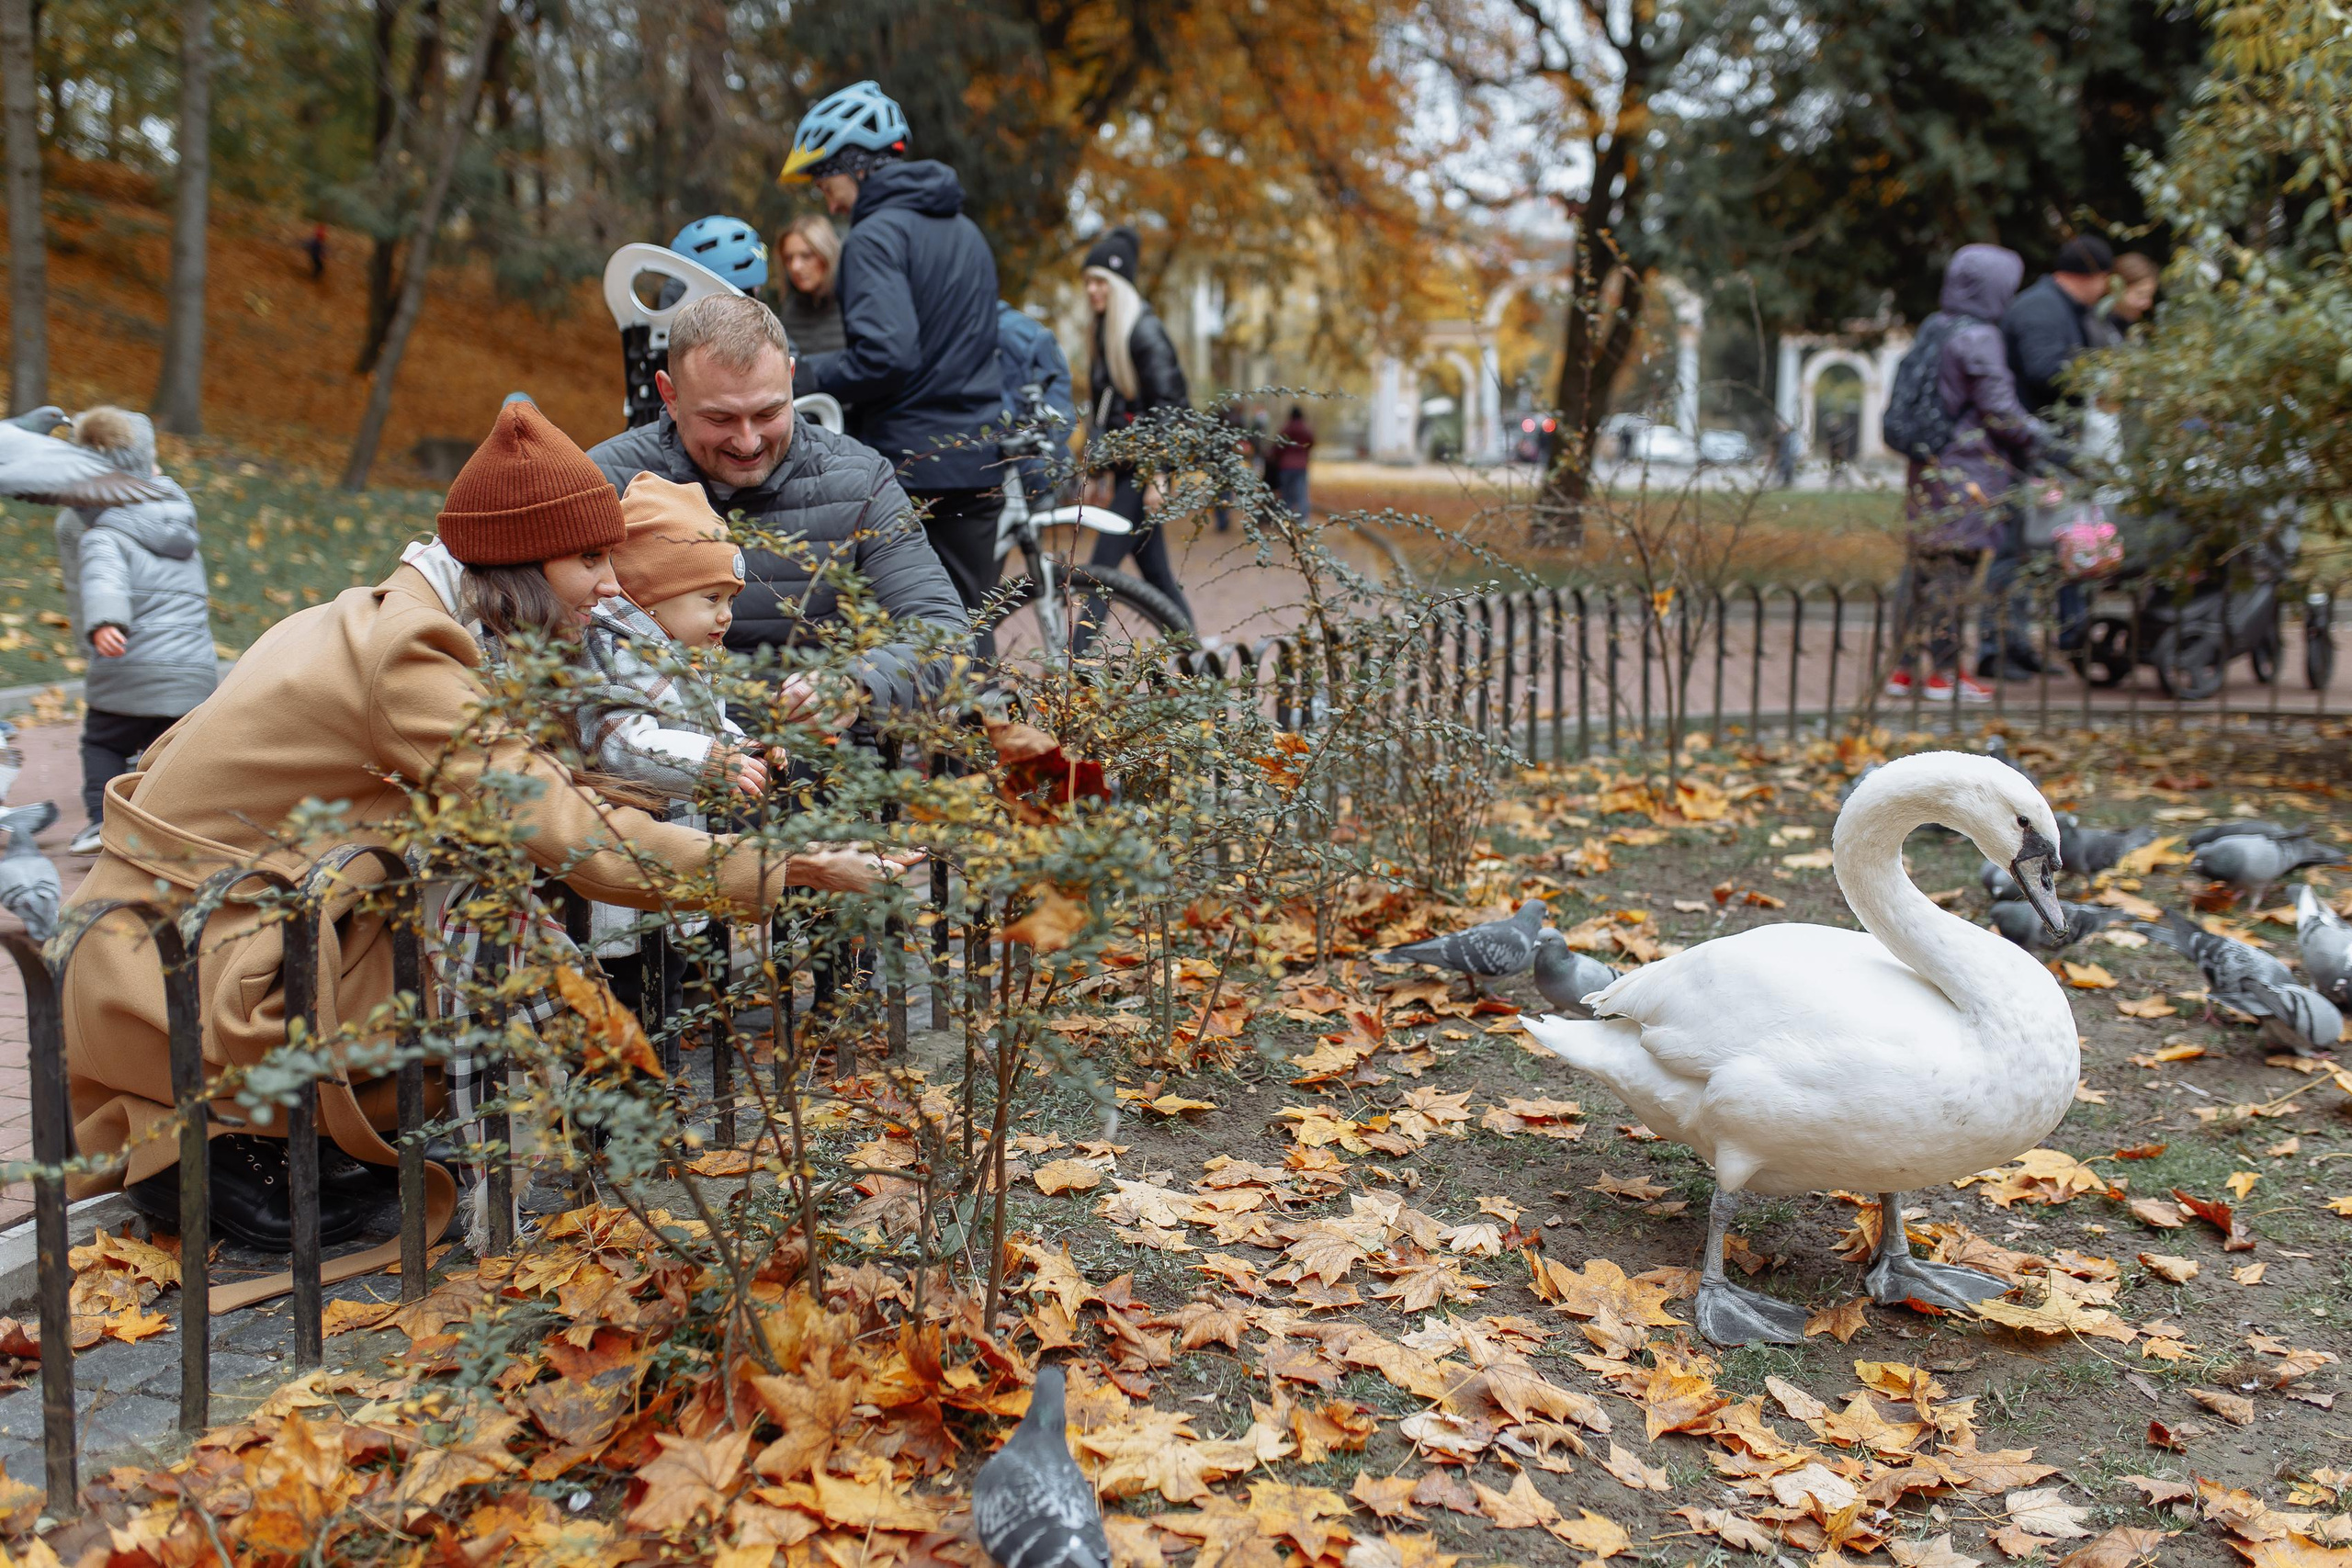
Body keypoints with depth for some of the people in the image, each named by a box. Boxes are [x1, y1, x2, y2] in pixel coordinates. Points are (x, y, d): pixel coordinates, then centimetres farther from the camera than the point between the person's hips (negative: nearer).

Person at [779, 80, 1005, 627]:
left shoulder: (876, 236, -10)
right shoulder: (965, 231, 17)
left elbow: (884, 356, -23)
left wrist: (806, 376, -9)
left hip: (905, 466, -8)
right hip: (978, 462, 8)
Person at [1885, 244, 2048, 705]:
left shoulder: (1932, 329, 12)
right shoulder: (1978, 338, -14)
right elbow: (2000, 411, -14)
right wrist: (2045, 442, -1)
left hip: (1927, 469, 8)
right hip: (1968, 474, -8)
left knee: (1921, 564, 11)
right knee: (1954, 566, -3)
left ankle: (1903, 668, 15)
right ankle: (1945, 673, 3)